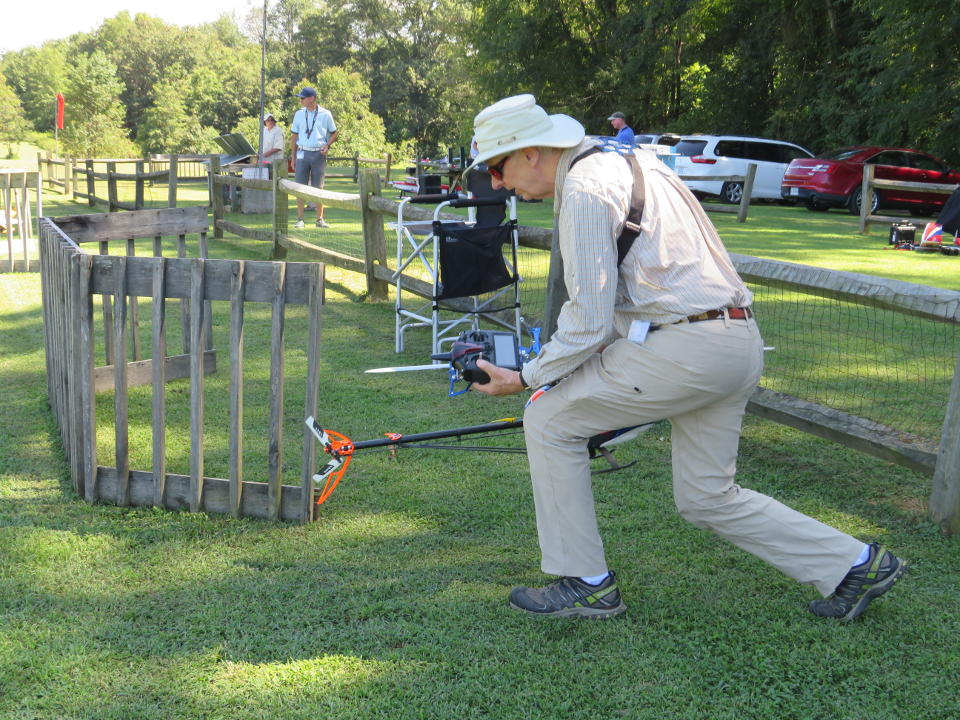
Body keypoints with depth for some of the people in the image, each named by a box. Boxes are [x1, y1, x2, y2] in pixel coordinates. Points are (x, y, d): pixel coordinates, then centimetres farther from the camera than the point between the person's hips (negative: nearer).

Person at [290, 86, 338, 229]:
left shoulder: (325, 114, 1)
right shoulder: (299, 114, 8)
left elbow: (334, 133, 9)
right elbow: (294, 136, 11)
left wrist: (327, 145, -10)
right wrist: (293, 158, 7)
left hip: (319, 154, -2)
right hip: (303, 154, 2)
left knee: (318, 187, 2)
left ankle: (320, 219, 8)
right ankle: (300, 219, 3)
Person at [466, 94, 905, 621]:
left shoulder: (584, 190, -10)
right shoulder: (626, 163, 20)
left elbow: (589, 325, -13)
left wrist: (525, 378, -1)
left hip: (688, 347, -10)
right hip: (739, 343, 10)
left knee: (548, 419, 3)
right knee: (706, 498, 18)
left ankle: (584, 584, 10)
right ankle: (856, 565, 20)